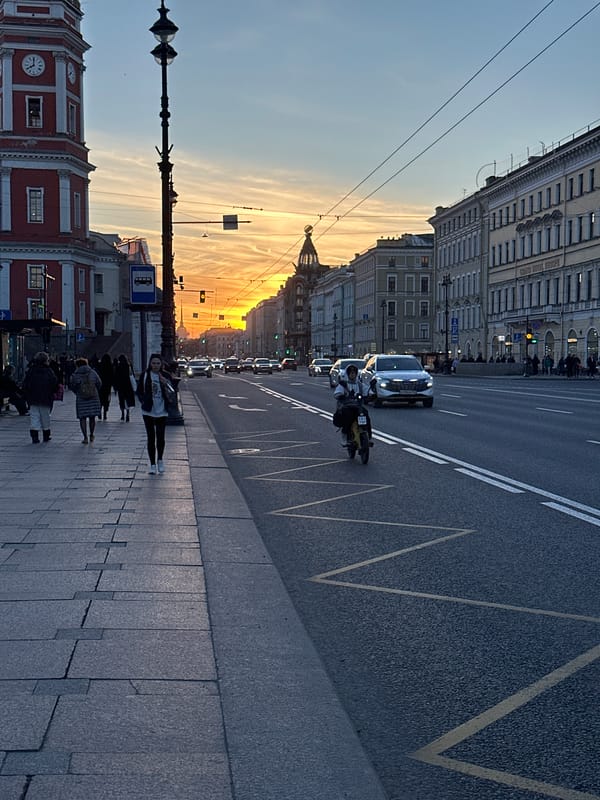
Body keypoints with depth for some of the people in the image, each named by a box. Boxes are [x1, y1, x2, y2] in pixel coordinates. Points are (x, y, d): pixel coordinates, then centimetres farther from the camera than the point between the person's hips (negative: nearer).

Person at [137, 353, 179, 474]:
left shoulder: (166, 375, -1)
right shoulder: (145, 375, 0)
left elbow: (172, 391, -6)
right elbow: (139, 391, 7)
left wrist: (166, 383, -23)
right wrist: (144, 401, -5)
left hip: (162, 411, 0)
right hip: (148, 411, 0)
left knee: (160, 436, 3)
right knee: (151, 437, 1)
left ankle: (160, 460, 27)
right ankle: (152, 464, 9)